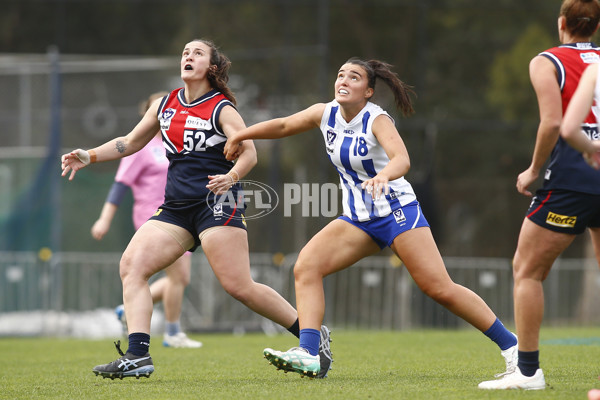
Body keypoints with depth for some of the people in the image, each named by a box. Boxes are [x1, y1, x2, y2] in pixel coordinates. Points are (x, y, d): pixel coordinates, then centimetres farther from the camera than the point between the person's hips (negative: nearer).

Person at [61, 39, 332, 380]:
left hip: (217, 204, -7)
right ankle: (138, 357, -18)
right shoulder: (164, 106, 15)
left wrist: (231, 177, -32)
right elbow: (130, 143, 24)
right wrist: (89, 157, 12)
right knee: (131, 265, -11)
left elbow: (249, 152, -12)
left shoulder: (222, 109, -2)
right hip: (176, 208, 7)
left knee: (239, 286, -14)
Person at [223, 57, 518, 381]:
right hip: (357, 218, 6)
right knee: (306, 266, -13)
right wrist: (241, 135, 26)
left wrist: (384, 175, -57)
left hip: (397, 212, -6)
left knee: (440, 289, -12)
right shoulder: (325, 114, 0)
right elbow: (284, 125, 18)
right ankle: (308, 355, -19)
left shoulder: (377, 120, -18)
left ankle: (510, 345, 0)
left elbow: (402, 159, -36)